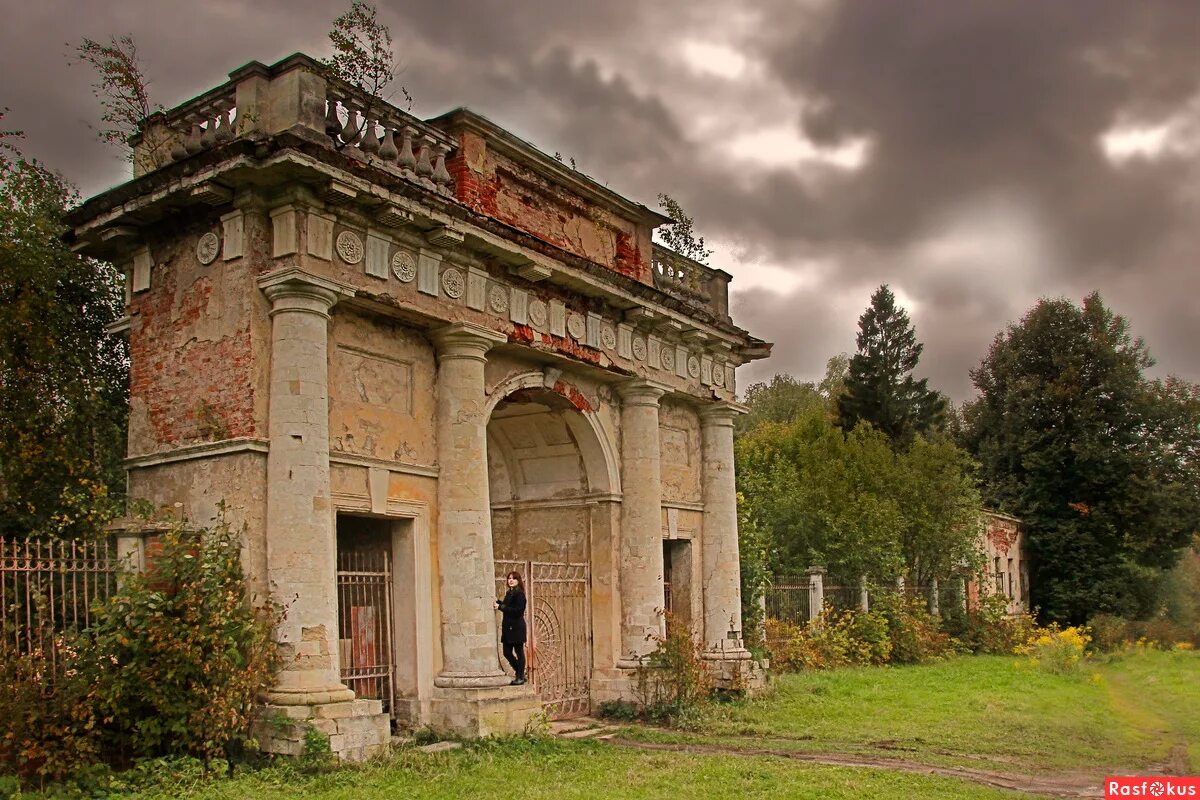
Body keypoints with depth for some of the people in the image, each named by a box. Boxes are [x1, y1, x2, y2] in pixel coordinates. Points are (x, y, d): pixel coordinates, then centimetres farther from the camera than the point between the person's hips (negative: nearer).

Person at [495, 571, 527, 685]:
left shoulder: (519, 594, -11)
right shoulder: (509, 593, 16)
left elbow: (518, 610, -20)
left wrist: (501, 607, -20)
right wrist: (497, 602, 7)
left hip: (517, 627, -9)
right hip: (508, 627, 9)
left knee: (519, 652, 0)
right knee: (507, 652, 10)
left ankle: (520, 677, 9)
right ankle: (520, 674, 22)